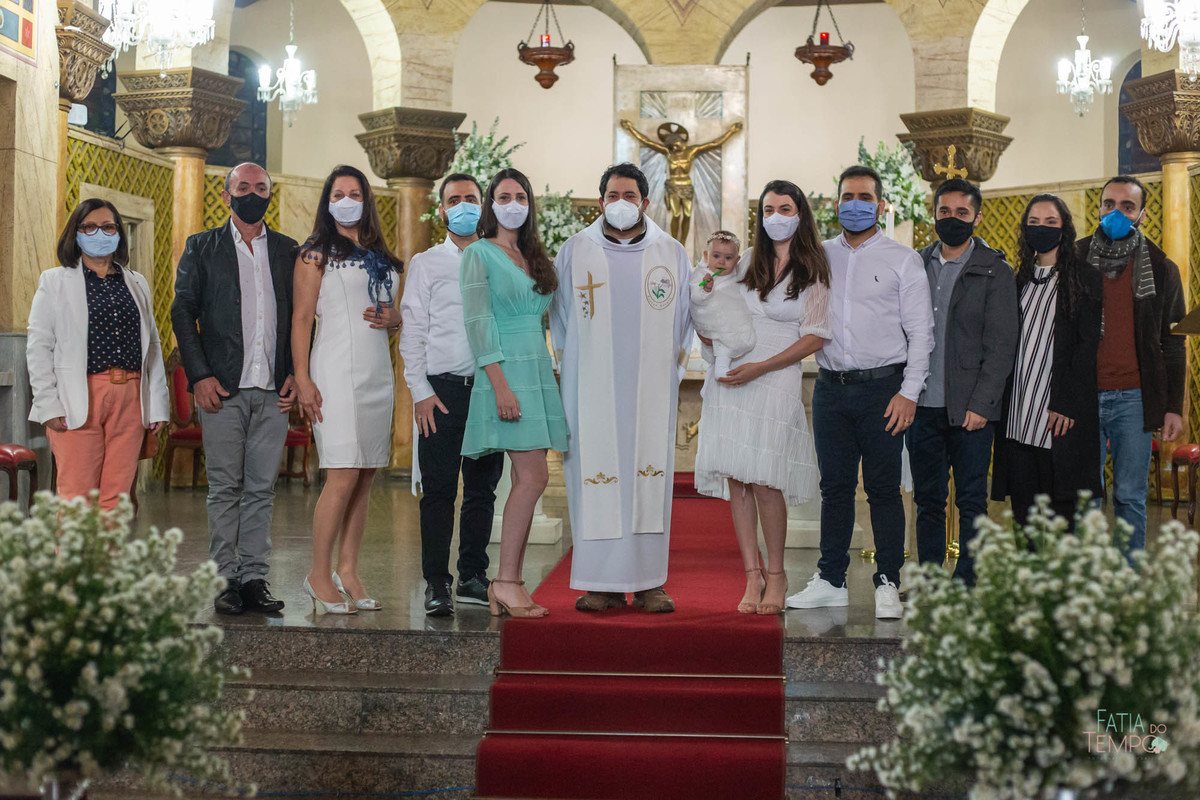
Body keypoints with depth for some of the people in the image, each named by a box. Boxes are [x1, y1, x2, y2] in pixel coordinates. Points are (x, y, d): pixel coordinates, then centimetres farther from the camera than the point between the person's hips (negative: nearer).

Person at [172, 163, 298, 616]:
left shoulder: (288, 251, 14)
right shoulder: (202, 247, 8)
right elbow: (182, 312, 4)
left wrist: (295, 373, 1)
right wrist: (199, 375, -6)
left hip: (273, 391, 2)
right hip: (222, 389, -2)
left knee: (262, 489, 3)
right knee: (224, 488, 0)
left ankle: (254, 579, 9)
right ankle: (225, 581, 5)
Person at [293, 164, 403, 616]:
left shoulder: (380, 257, 19)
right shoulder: (316, 253, 2)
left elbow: (396, 314, 27)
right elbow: (302, 318, -4)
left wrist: (393, 319, 2)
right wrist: (302, 379, -13)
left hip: (378, 372, 6)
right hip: (338, 371, -6)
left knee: (365, 477, 4)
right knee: (343, 477, -12)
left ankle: (347, 572, 11)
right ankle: (319, 576, -2)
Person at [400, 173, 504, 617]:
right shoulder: (425, 264, 9)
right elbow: (412, 331, 5)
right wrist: (421, 391, -4)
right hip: (442, 388, -2)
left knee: (482, 489, 5)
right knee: (439, 490, -3)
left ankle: (473, 578, 14)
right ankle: (436, 584, 2)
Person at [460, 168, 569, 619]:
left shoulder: (533, 257, 19)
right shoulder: (479, 254, -2)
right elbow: (478, 321, -10)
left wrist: (542, 376, 12)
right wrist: (500, 383, -18)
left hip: (538, 373, 7)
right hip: (507, 373, -7)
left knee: (527, 480, 3)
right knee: (533, 478, -14)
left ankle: (510, 587, 5)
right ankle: (506, 582, -7)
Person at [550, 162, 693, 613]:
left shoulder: (672, 254, 8)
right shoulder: (575, 252, 6)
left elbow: (685, 320, 14)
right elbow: (561, 317, 13)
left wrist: (669, 368, 7)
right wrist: (576, 366, 6)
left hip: (651, 388, 1)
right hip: (593, 388, 0)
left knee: (650, 474, -1)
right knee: (595, 476, -4)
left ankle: (650, 582, 5)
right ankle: (603, 584, 2)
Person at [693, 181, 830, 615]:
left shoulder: (813, 272, 3)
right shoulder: (746, 263, 14)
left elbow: (814, 338, -4)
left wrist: (760, 368, -12)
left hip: (777, 383, -4)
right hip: (729, 379, 4)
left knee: (764, 482, -9)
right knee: (735, 478, 0)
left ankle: (776, 574, 8)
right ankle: (753, 575, 7)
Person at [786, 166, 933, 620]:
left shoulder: (902, 259, 4)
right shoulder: (819, 257, 12)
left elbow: (920, 332, 0)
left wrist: (909, 393, -8)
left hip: (882, 387, -3)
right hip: (831, 388, 3)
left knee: (883, 489, 0)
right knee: (834, 486, 7)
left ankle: (887, 584, 8)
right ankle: (831, 581, 15)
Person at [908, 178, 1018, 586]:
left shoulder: (995, 272, 0)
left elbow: (1001, 346, -5)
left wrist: (980, 405, -13)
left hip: (970, 409, -4)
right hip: (923, 406, 4)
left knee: (971, 503, 1)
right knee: (927, 501, 9)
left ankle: (968, 586, 8)